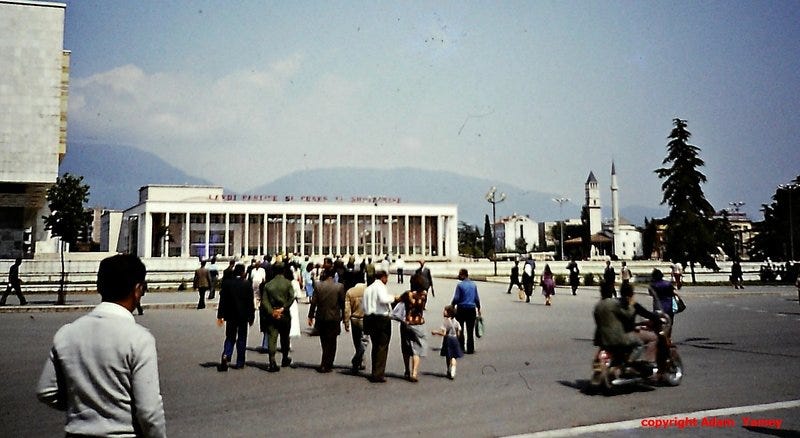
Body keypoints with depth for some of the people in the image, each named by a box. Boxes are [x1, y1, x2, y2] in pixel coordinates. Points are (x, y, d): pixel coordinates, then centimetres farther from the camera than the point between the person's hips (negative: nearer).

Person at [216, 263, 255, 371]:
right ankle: (240, 363, 11)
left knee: (230, 338, 11)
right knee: (241, 338, 8)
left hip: (230, 315, 2)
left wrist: (220, 316, 3)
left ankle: (226, 356, -13)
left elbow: (222, 301, -1)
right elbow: (250, 302, -4)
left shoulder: (226, 283, -2)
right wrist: (251, 317, 3)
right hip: (243, 316, -1)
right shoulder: (247, 284, -8)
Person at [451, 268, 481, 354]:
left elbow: (456, 298, -11)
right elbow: (477, 298, 9)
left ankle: (461, 348, 11)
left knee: (460, 330, 9)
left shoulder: (460, 285, -11)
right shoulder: (473, 284, 3)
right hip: (471, 309, 3)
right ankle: (470, 349, 8)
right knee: (470, 330, 7)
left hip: (461, 309, -3)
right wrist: (478, 308, 21)